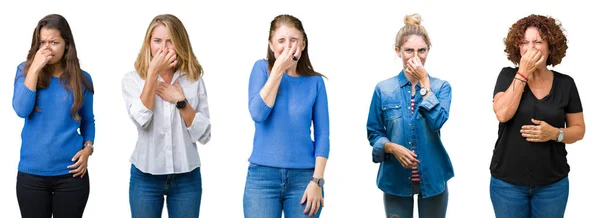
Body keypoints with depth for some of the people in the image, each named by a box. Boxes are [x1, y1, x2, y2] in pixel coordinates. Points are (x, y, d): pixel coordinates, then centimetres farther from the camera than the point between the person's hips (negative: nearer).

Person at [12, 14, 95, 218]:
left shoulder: (82, 78, 2)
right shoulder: (25, 70, 2)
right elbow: (21, 110, -14)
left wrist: (87, 148, -5)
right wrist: (35, 69, -16)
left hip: (70, 173, 0)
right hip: (31, 173, 0)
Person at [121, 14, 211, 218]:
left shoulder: (194, 79, 1)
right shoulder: (133, 79, -1)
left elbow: (204, 135, -3)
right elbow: (141, 119, -20)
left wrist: (180, 101, -13)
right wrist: (153, 73, -17)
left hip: (186, 178, 1)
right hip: (145, 177, -1)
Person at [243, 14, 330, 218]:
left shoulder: (315, 81, 4)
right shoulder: (262, 68, 2)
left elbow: (322, 134, 1)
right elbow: (257, 114, -12)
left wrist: (317, 180, -7)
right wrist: (278, 70, -12)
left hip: (303, 176, 1)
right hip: (262, 175, -1)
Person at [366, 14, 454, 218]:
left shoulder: (441, 87, 0)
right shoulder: (383, 89, -1)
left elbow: (437, 122, -18)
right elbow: (373, 133, 3)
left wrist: (424, 83, -14)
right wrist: (393, 148, -16)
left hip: (432, 177, 0)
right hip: (396, 178, 0)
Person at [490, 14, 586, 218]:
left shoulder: (565, 83, 0)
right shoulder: (508, 76, -2)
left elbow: (579, 129, 5)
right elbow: (502, 114, -18)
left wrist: (555, 133, -16)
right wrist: (523, 73, -17)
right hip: (507, 182, -1)